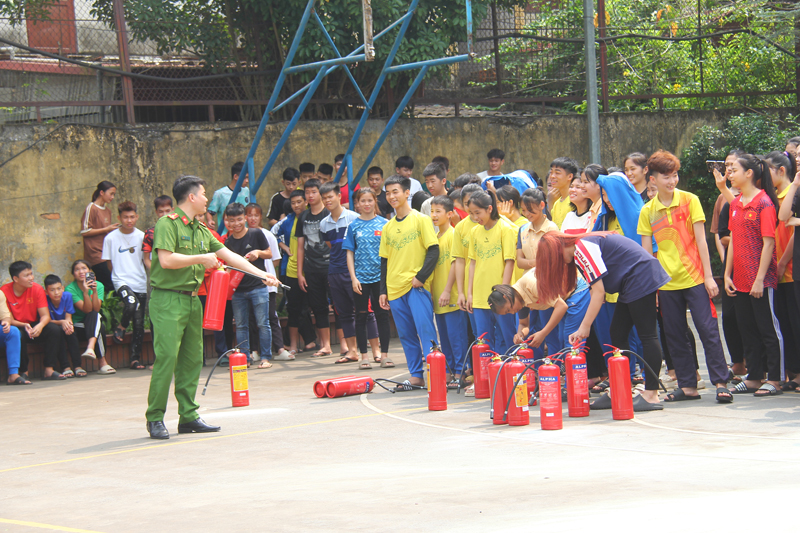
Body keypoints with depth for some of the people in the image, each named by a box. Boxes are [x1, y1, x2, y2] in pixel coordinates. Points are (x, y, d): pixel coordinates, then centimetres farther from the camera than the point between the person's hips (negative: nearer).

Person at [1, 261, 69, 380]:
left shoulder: (37, 289, -7)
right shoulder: (4, 291, -15)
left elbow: (45, 316, -11)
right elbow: (9, 320, -13)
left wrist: (40, 326, -34)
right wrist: (24, 326, -33)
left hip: (33, 327, 3)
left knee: (55, 330, -23)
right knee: (18, 335, -37)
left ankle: (49, 370, -23)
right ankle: (23, 372, -21)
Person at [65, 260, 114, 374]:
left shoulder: (99, 285, 1)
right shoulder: (70, 289, -9)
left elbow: (96, 309, -13)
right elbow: (87, 309, -19)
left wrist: (95, 291, -26)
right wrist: (85, 292, -33)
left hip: (93, 325, 3)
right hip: (78, 328, -3)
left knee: (94, 315, -33)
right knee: (101, 330, -33)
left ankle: (91, 347, -48)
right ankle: (102, 362, -32)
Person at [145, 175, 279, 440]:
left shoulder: (201, 231, 16)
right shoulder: (168, 224, -9)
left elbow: (228, 255, 19)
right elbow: (166, 260, -21)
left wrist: (262, 274, 14)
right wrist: (202, 258, -11)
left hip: (192, 299, 9)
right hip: (168, 300, -9)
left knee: (192, 359, 8)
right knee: (166, 357, -12)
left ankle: (188, 416, 14)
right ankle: (155, 419, -8)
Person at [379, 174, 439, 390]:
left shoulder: (420, 219, -2)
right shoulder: (387, 227, 14)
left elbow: (433, 251, -7)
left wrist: (421, 277, -15)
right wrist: (383, 290, 13)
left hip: (416, 286, -6)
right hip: (395, 288, 6)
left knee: (425, 330, -11)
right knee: (406, 335, 7)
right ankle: (416, 376, 12)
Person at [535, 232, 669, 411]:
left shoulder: (583, 249, -14)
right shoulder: (580, 250, 15)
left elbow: (598, 291, -17)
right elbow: (598, 291, 12)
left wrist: (584, 327, -13)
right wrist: (584, 328, 5)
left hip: (641, 278, -11)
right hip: (630, 284, 11)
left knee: (647, 335, -11)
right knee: (618, 335, 9)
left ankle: (651, 395, -12)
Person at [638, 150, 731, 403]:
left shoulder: (690, 200, 0)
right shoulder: (648, 211, 5)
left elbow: (700, 240, -2)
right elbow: (646, 252, 7)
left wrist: (708, 276, -6)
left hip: (694, 278, -3)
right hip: (666, 283, 3)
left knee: (708, 330, -6)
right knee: (675, 336, 6)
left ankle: (721, 383, -3)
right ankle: (688, 385, 14)